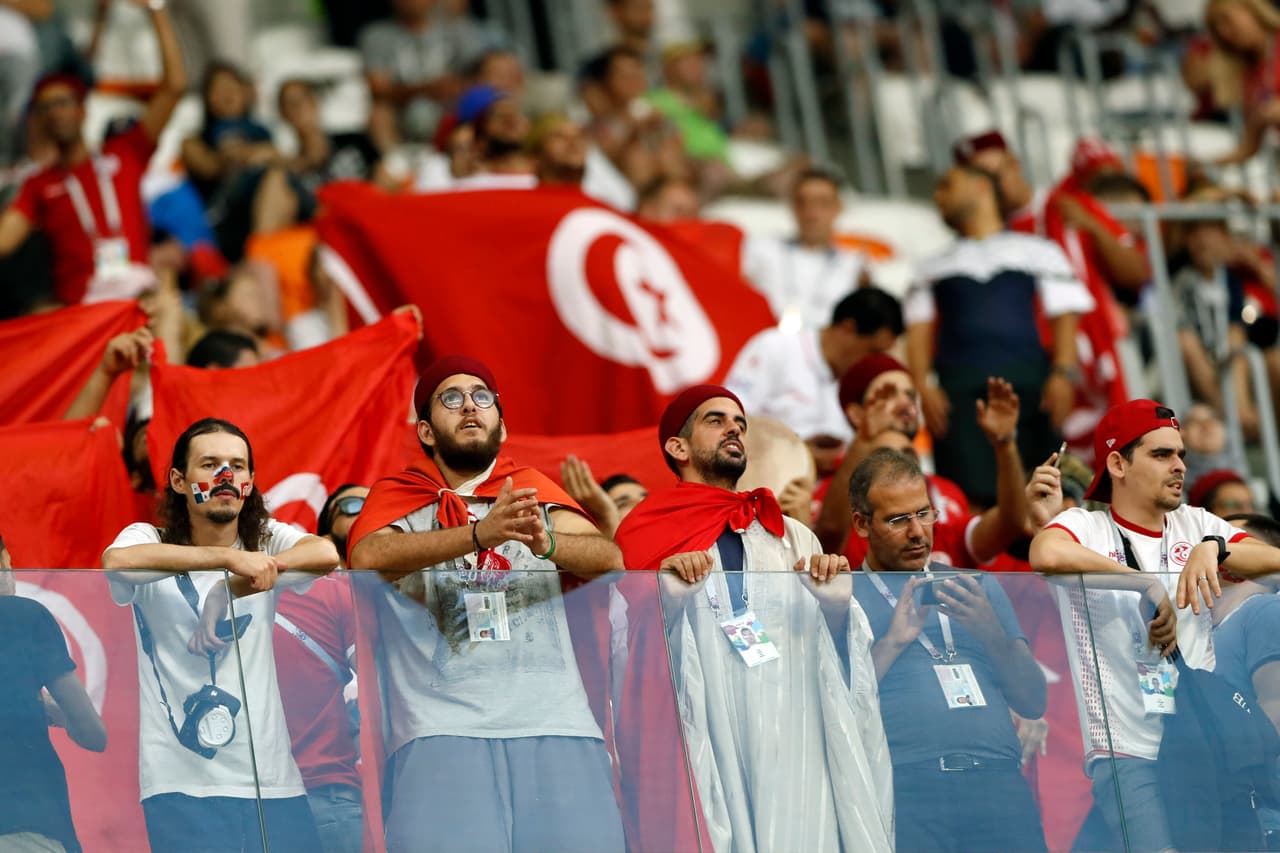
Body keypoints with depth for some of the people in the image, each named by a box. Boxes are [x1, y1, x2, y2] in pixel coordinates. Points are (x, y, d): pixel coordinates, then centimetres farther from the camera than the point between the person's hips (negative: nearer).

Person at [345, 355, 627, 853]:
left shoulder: (537, 492, 20)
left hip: (556, 725, 2)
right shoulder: (398, 498, 13)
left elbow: (609, 558, 3)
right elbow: (367, 555, -9)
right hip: (444, 731, -2)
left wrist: (547, 542, -19)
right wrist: (481, 534, -23)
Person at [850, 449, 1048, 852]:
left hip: (996, 775, 3)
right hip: (905, 784, -3)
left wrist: (990, 633, 0)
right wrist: (893, 642, -8)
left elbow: (1033, 702, 16)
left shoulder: (978, 586, 23)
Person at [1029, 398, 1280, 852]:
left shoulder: (1195, 524, 14)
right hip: (1127, 752, -5)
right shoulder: (1085, 526, 0)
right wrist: (1148, 585, -18)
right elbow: (1046, 554, -24)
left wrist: (1213, 548, -17)